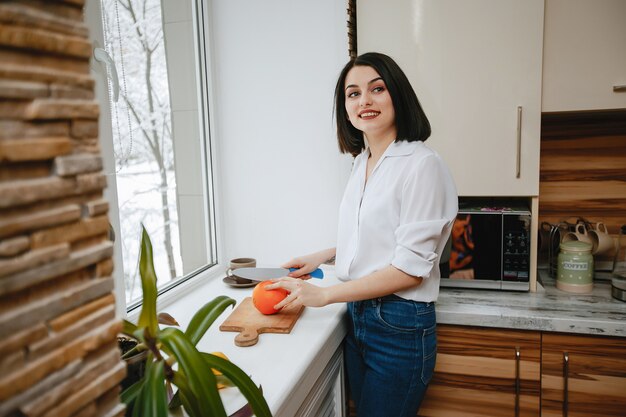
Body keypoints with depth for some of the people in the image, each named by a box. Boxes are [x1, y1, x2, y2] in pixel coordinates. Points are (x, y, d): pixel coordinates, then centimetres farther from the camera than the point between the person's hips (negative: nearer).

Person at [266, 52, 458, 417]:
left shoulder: (422, 165, -17)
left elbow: (410, 268, -19)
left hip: (400, 327, -7)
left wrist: (323, 294, -17)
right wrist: (324, 256, 8)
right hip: (357, 317, 7)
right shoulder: (362, 162, 8)